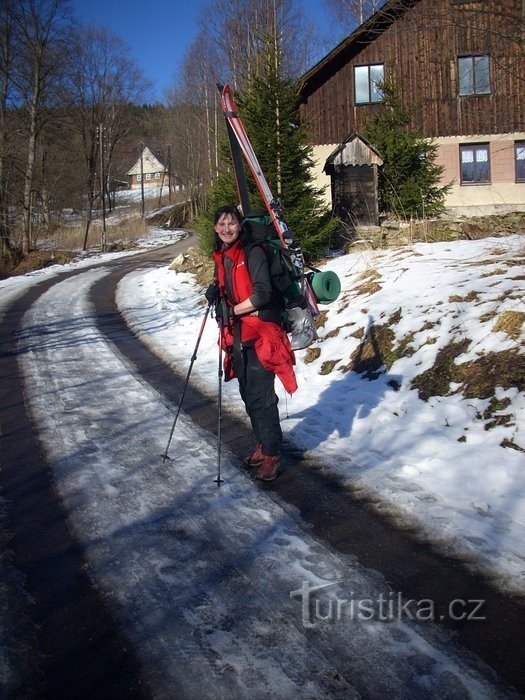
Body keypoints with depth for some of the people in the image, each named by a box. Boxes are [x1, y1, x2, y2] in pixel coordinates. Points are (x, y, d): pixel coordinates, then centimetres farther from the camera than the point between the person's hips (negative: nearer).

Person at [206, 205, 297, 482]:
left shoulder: (253, 252, -10)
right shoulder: (221, 257, 13)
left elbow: (262, 294, -18)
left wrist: (233, 310, -14)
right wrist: (216, 294, 3)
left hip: (260, 334, -8)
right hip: (236, 335, 8)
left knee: (261, 395, -8)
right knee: (248, 394, 14)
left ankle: (272, 454, 1)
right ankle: (261, 444, 28)